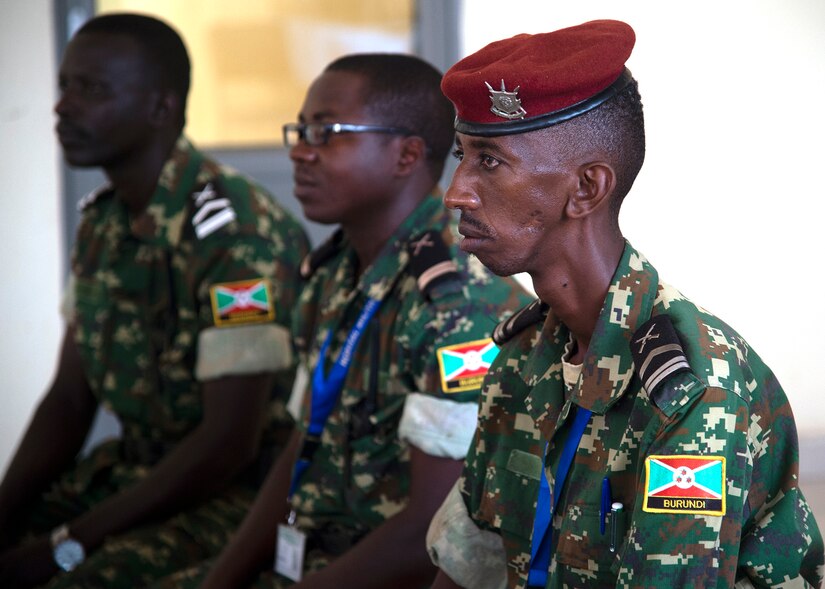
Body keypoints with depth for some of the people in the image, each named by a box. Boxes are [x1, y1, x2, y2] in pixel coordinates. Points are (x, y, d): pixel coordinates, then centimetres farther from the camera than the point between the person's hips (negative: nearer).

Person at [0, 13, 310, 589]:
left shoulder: (237, 232, -19)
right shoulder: (101, 223, 7)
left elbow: (229, 443, -21)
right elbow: (70, 398, 12)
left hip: (240, 490, -8)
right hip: (132, 469, 8)